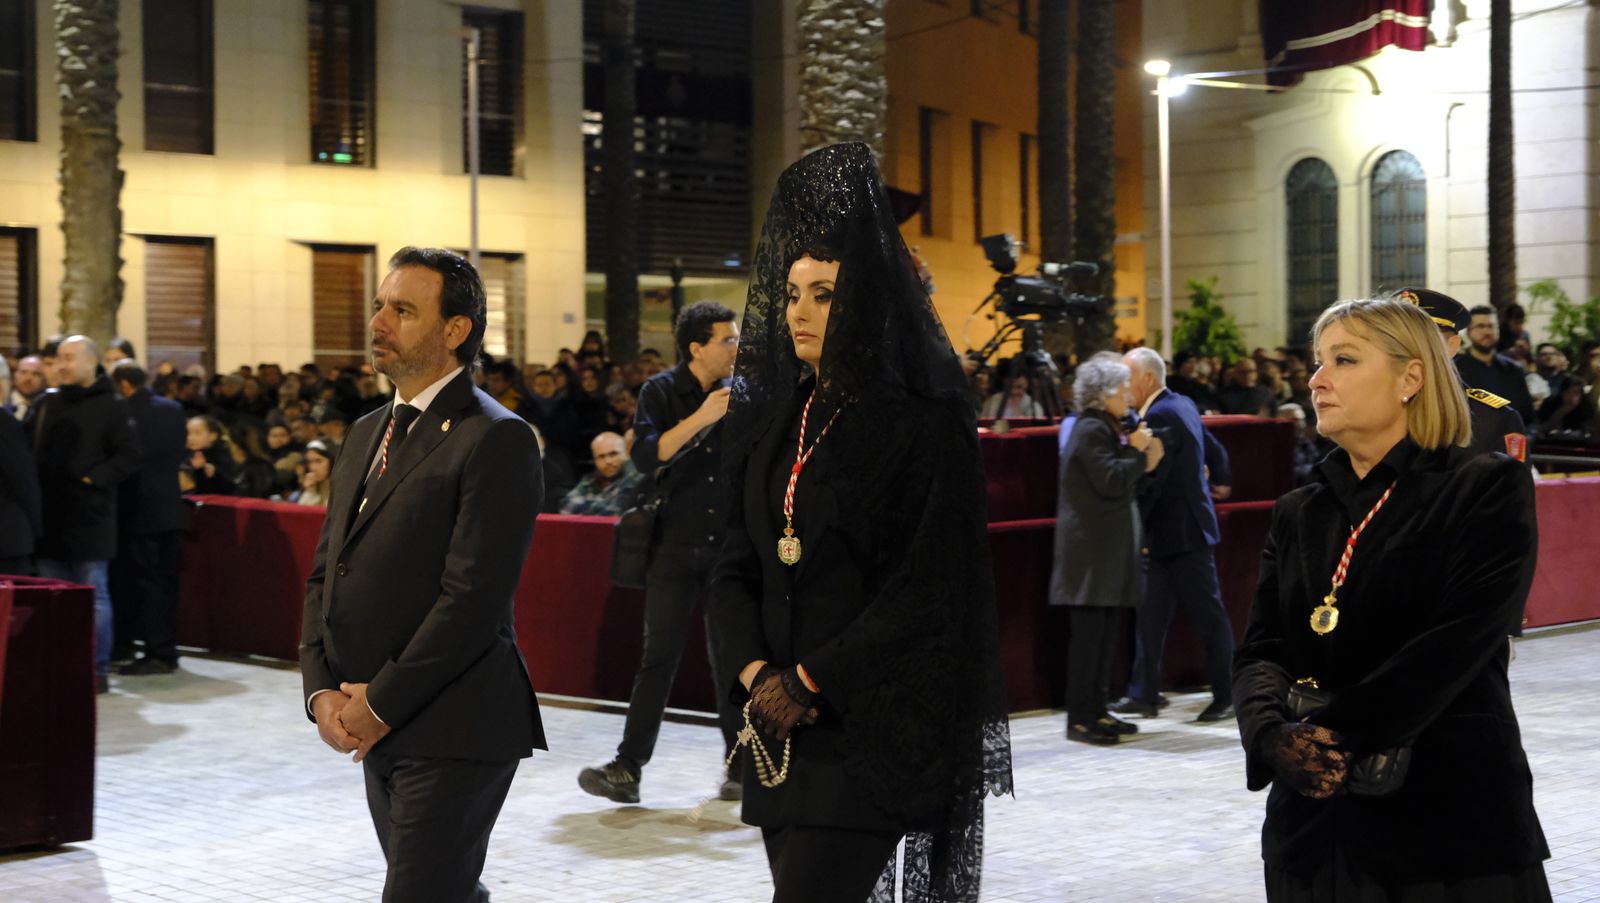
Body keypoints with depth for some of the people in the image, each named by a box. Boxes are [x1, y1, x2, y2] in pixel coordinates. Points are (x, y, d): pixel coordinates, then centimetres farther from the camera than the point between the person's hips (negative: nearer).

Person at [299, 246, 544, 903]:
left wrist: (381, 702, -14)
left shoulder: (494, 439, -12)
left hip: (451, 729, -8)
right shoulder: (368, 433, 16)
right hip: (376, 727, 8)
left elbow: (473, 595, -18)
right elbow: (325, 571, 15)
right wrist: (322, 690, 0)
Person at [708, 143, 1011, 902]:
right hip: (779, 726, 6)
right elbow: (736, 568, 10)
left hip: (867, 729, -6)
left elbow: (928, 589, -13)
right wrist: (754, 672, -6)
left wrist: (811, 681, -13)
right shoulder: (771, 419, 12)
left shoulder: (922, 425, -7)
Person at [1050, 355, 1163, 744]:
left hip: (1107, 545, 11)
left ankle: (1095, 710, 18)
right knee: (1089, 629, -7)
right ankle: (1079, 719, -4)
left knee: (1106, 629, 12)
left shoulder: (1104, 428, 19)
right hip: (1091, 546, -11)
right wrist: (1137, 451, -9)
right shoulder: (1091, 430, -14)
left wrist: (1142, 461, 5)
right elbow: (1111, 481, -21)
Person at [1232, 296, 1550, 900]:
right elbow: (1261, 648, 3)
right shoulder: (1298, 514, 12)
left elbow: (1458, 641, -16)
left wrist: (1336, 733, -24)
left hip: (1453, 819, -5)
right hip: (1315, 824, 5)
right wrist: (1274, 736, -19)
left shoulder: (1488, 489, -4)